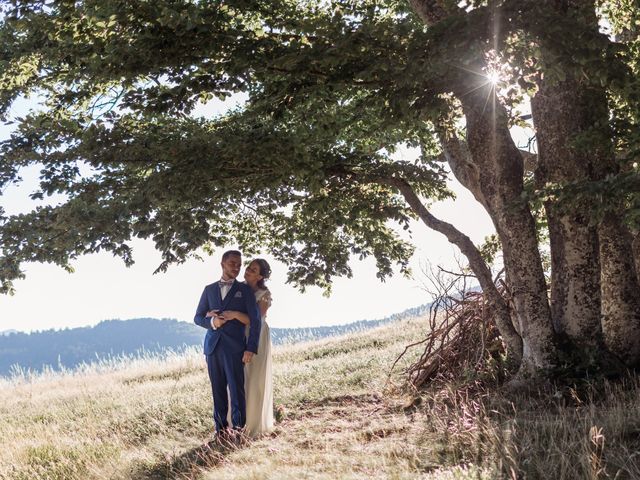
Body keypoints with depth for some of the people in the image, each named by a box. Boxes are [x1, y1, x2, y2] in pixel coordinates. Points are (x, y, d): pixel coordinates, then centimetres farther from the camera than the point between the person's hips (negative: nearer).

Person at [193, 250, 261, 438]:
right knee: (218, 389, 4)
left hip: (234, 347, -2)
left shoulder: (245, 290, 7)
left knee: (236, 388, -7)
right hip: (213, 346, 3)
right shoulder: (209, 289, 15)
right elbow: (198, 317, 15)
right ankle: (221, 427, 11)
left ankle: (238, 427, 0)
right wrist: (211, 322, -9)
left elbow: (255, 320, 1)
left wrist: (251, 349, -9)